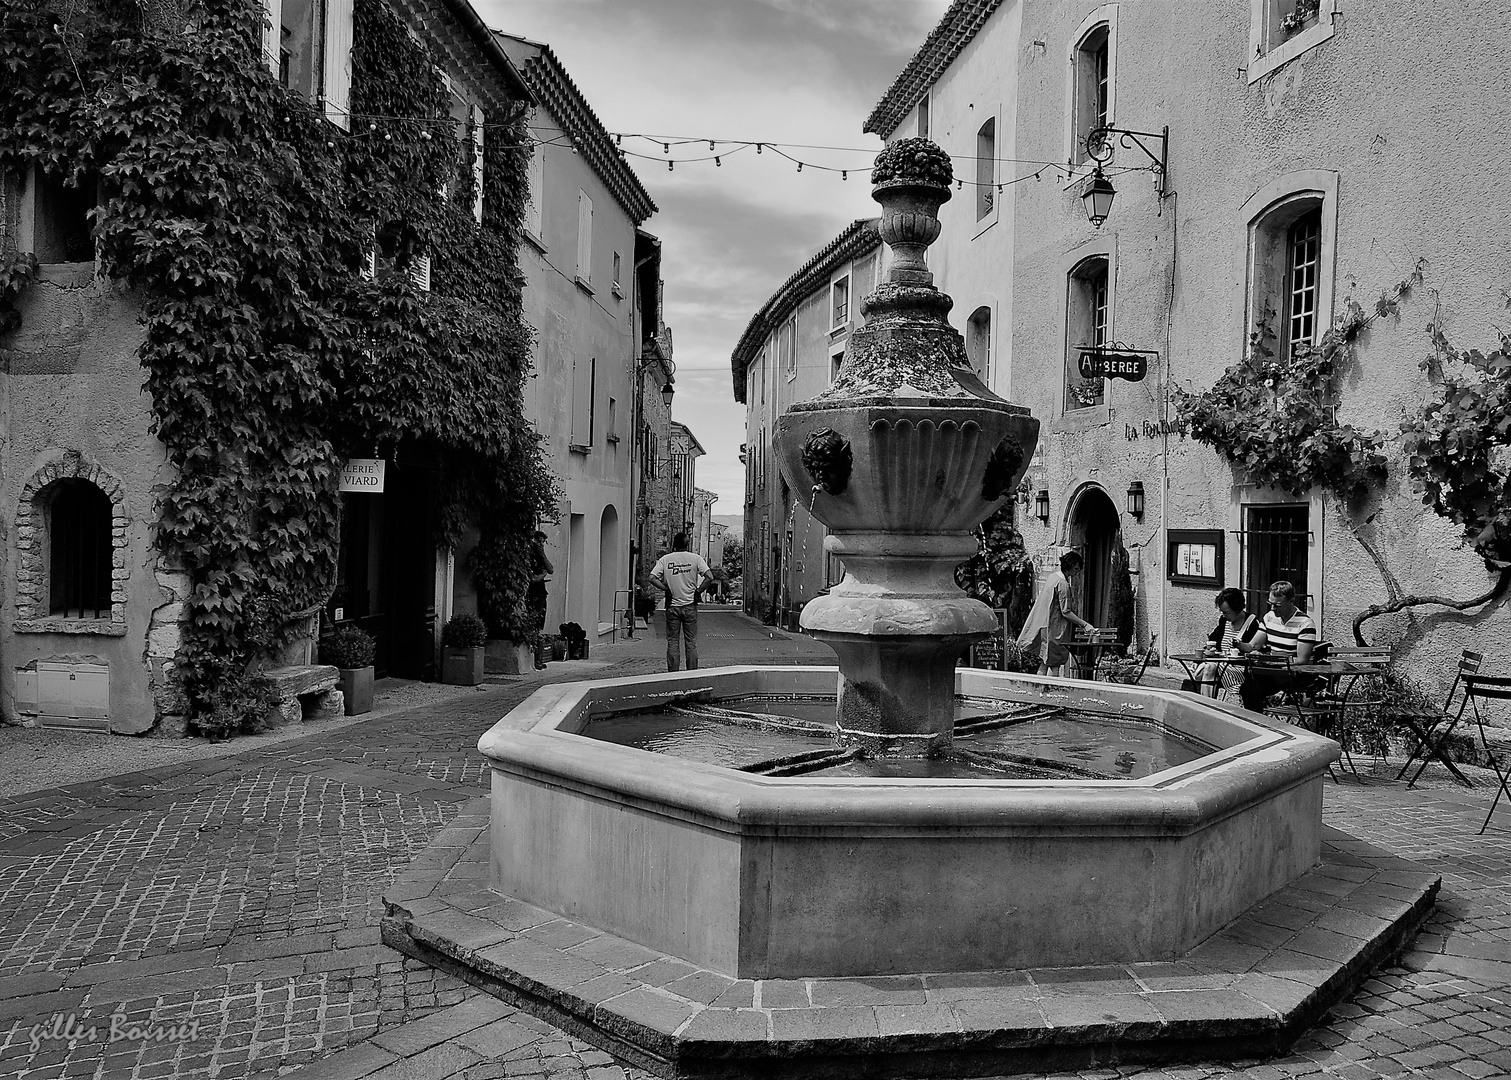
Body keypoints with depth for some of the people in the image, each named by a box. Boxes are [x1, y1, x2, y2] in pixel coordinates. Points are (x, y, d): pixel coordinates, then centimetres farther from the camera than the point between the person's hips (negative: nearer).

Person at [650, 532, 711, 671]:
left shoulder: (665, 559, -1)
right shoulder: (695, 558, -3)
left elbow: (652, 578, -9)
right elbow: (708, 577, -12)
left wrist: (666, 589, -3)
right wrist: (698, 591, -4)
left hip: (672, 606, 0)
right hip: (690, 606, 0)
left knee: (672, 642, 7)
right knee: (691, 642, 6)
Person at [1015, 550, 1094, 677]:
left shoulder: (1052, 577, 12)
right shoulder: (1063, 584, -17)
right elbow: (1066, 612, -18)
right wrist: (1085, 624, -15)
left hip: (1044, 627, 9)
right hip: (1053, 628, -9)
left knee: (1044, 664, 10)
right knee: (1055, 666, -4)